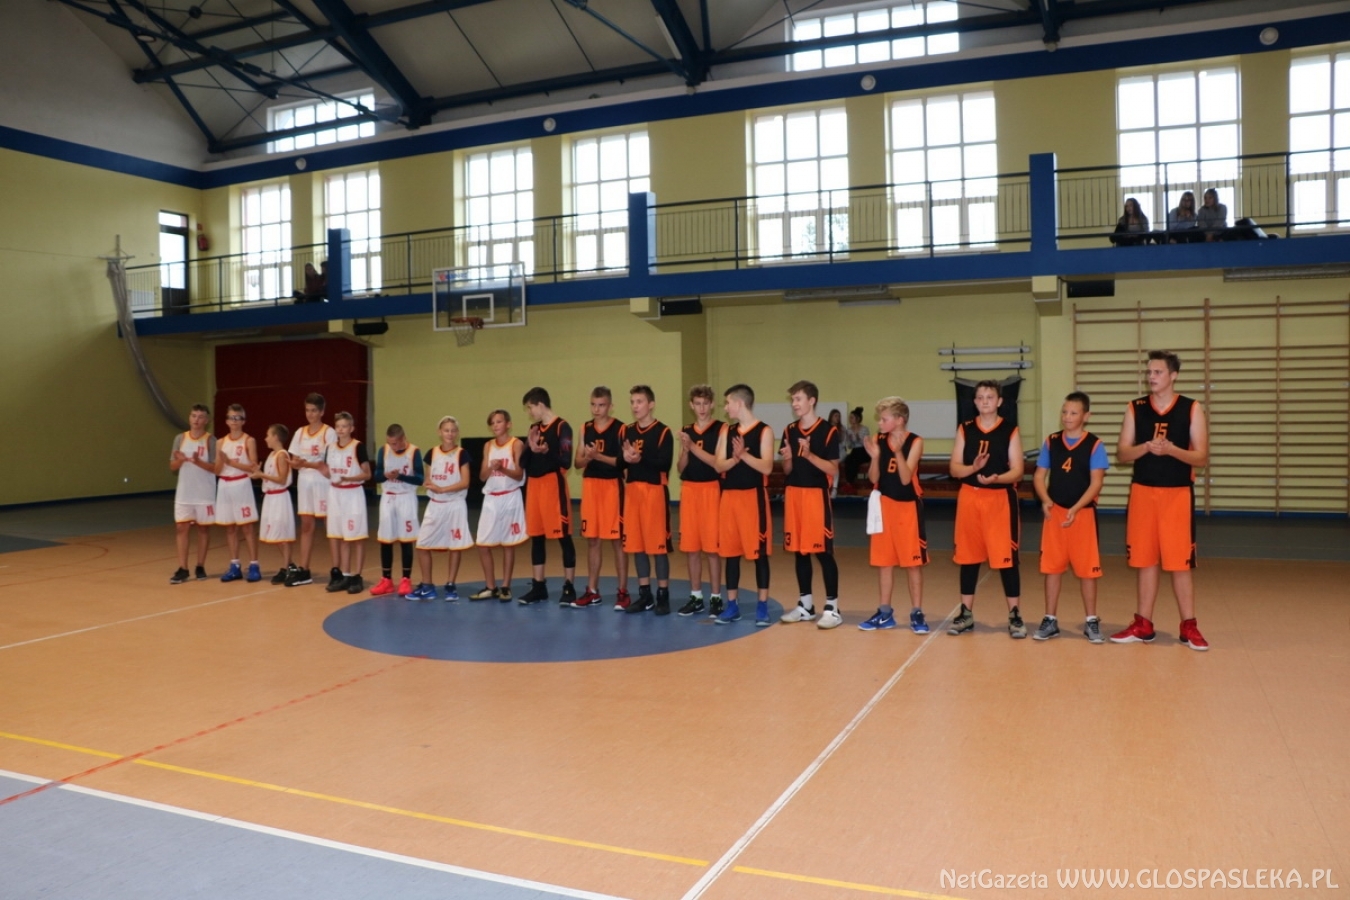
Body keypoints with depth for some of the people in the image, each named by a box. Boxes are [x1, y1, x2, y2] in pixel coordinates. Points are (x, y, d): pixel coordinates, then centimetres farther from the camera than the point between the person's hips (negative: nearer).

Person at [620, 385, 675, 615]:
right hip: (632, 490, 6)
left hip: (655, 491, -5)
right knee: (636, 544, 8)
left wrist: (641, 459, -25)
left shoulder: (663, 432, -5)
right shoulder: (625, 431, 12)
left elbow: (665, 463, -16)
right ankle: (645, 594, 18)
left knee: (659, 544, -2)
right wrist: (625, 459, -14)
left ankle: (663, 595, 8)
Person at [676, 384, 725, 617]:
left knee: (712, 547, -1)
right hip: (689, 490, 5)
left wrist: (694, 446, -18)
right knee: (690, 547, 8)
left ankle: (715, 597, 9)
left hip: (711, 490, -5)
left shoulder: (721, 429, -3)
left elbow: (718, 463, -13)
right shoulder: (686, 431, 11)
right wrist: (685, 449, -8)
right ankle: (695, 597, 17)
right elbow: (680, 469, 9)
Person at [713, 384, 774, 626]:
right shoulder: (726, 431, 10)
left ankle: (762, 606, 9)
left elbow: (766, 467, -12)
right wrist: (735, 457, -18)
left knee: (759, 552, 0)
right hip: (729, 496, 5)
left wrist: (744, 455, -23)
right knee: (730, 551, 8)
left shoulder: (764, 431, -4)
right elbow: (719, 466, 1)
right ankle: (731, 605, 16)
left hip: (754, 496, -5)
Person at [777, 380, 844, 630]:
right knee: (799, 551, 10)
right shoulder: (789, 431, 10)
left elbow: (833, 471, -10)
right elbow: (787, 470, 13)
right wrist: (788, 458, -9)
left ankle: (832, 607, 5)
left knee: (823, 551, -3)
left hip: (816, 495, -6)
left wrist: (809, 455, -22)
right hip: (793, 494, 6)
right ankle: (805, 605, 20)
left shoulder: (828, 431, -7)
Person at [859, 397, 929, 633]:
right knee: (883, 561, 9)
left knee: (913, 562, 2)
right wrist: (874, 456, -19)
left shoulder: (915, 442, -10)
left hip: (908, 507, -4)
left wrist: (898, 451, -28)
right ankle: (884, 613, 19)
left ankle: (916, 614, 12)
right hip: (884, 506, 4)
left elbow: (905, 478, -17)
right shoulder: (879, 441, 0)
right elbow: (873, 479, -3)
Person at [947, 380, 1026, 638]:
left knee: (1006, 557, -2)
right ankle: (966, 613, 18)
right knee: (968, 557, 8)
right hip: (969, 498, 3)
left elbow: (1017, 471, -5)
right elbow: (954, 468, 3)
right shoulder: (965, 429, 6)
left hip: (1000, 499, -3)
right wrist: (973, 468, -17)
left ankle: (1015, 615, 9)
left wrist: (996, 478, -24)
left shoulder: (1010, 431, 0)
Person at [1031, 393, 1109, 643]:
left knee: (1087, 568, 4)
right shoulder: (1051, 442, 4)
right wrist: (1045, 500, -13)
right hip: (1054, 512, 3)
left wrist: (1075, 509, -20)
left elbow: (1096, 482, -10)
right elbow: (1039, 475, 5)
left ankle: (1091, 621, 17)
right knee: (1052, 566, 7)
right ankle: (1050, 620, 16)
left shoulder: (1094, 444, -5)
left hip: (1083, 513, -3)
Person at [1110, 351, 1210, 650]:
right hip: (1142, 492, 2)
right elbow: (1122, 454, 2)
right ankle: (1143, 625, 17)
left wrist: (1171, 449, -21)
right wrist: (1145, 448, -18)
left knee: (1180, 563, 1)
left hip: (1178, 494, -2)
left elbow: (1202, 457, -4)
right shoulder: (1135, 408, 5)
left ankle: (1189, 627, 12)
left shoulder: (1192, 409, -1)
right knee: (1144, 560, 8)